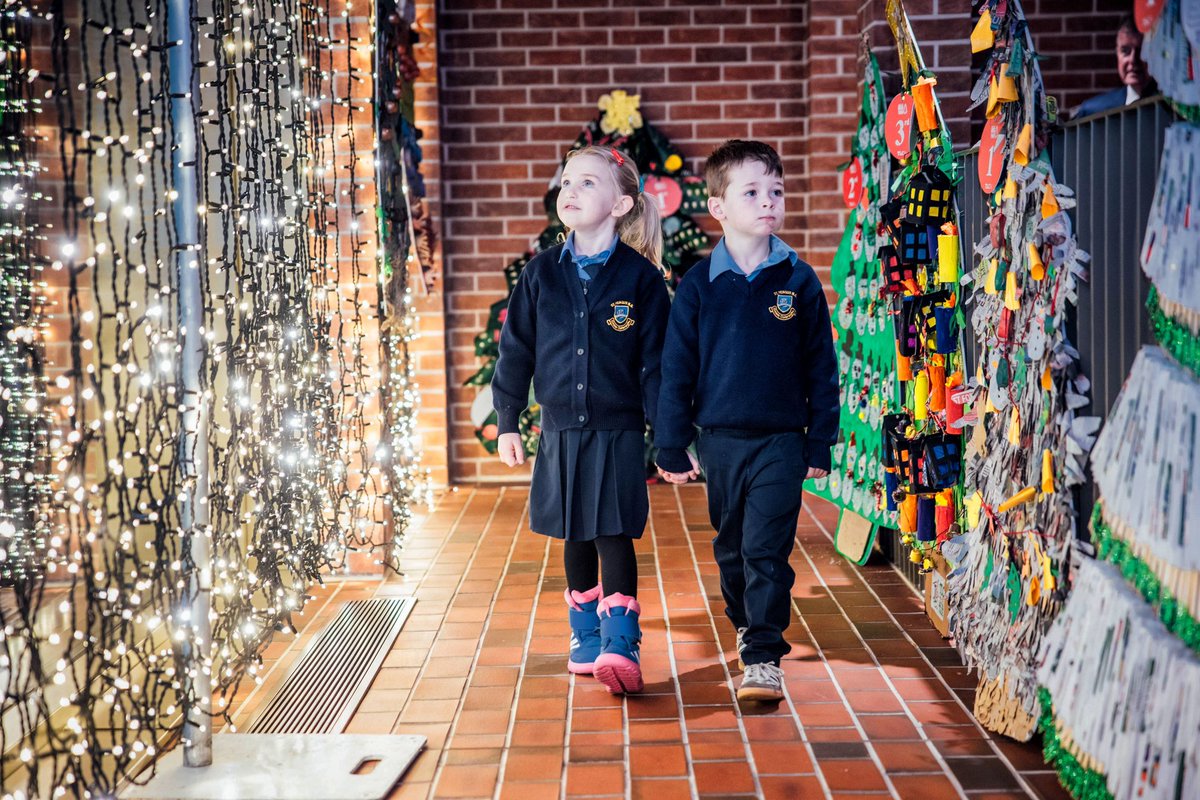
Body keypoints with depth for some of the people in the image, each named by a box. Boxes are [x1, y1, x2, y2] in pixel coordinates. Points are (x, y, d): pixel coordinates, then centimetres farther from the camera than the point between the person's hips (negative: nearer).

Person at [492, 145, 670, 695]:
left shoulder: (640, 277, -6)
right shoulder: (540, 273, 2)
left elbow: (656, 361, -5)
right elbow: (515, 349, 8)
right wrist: (507, 422, 8)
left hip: (619, 431, -3)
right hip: (561, 429, 3)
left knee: (614, 536, -6)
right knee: (575, 538, 13)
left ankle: (620, 646, -2)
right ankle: (586, 640, 26)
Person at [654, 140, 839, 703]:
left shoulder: (799, 281, -1)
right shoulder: (699, 285, -2)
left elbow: (821, 367, 3)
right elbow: (676, 369, 2)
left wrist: (820, 443, 2)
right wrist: (671, 446, 1)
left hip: (781, 440, -2)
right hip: (719, 440, 2)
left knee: (766, 551, -6)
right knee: (731, 548, 17)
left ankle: (764, 656, 2)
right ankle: (745, 621, 40)